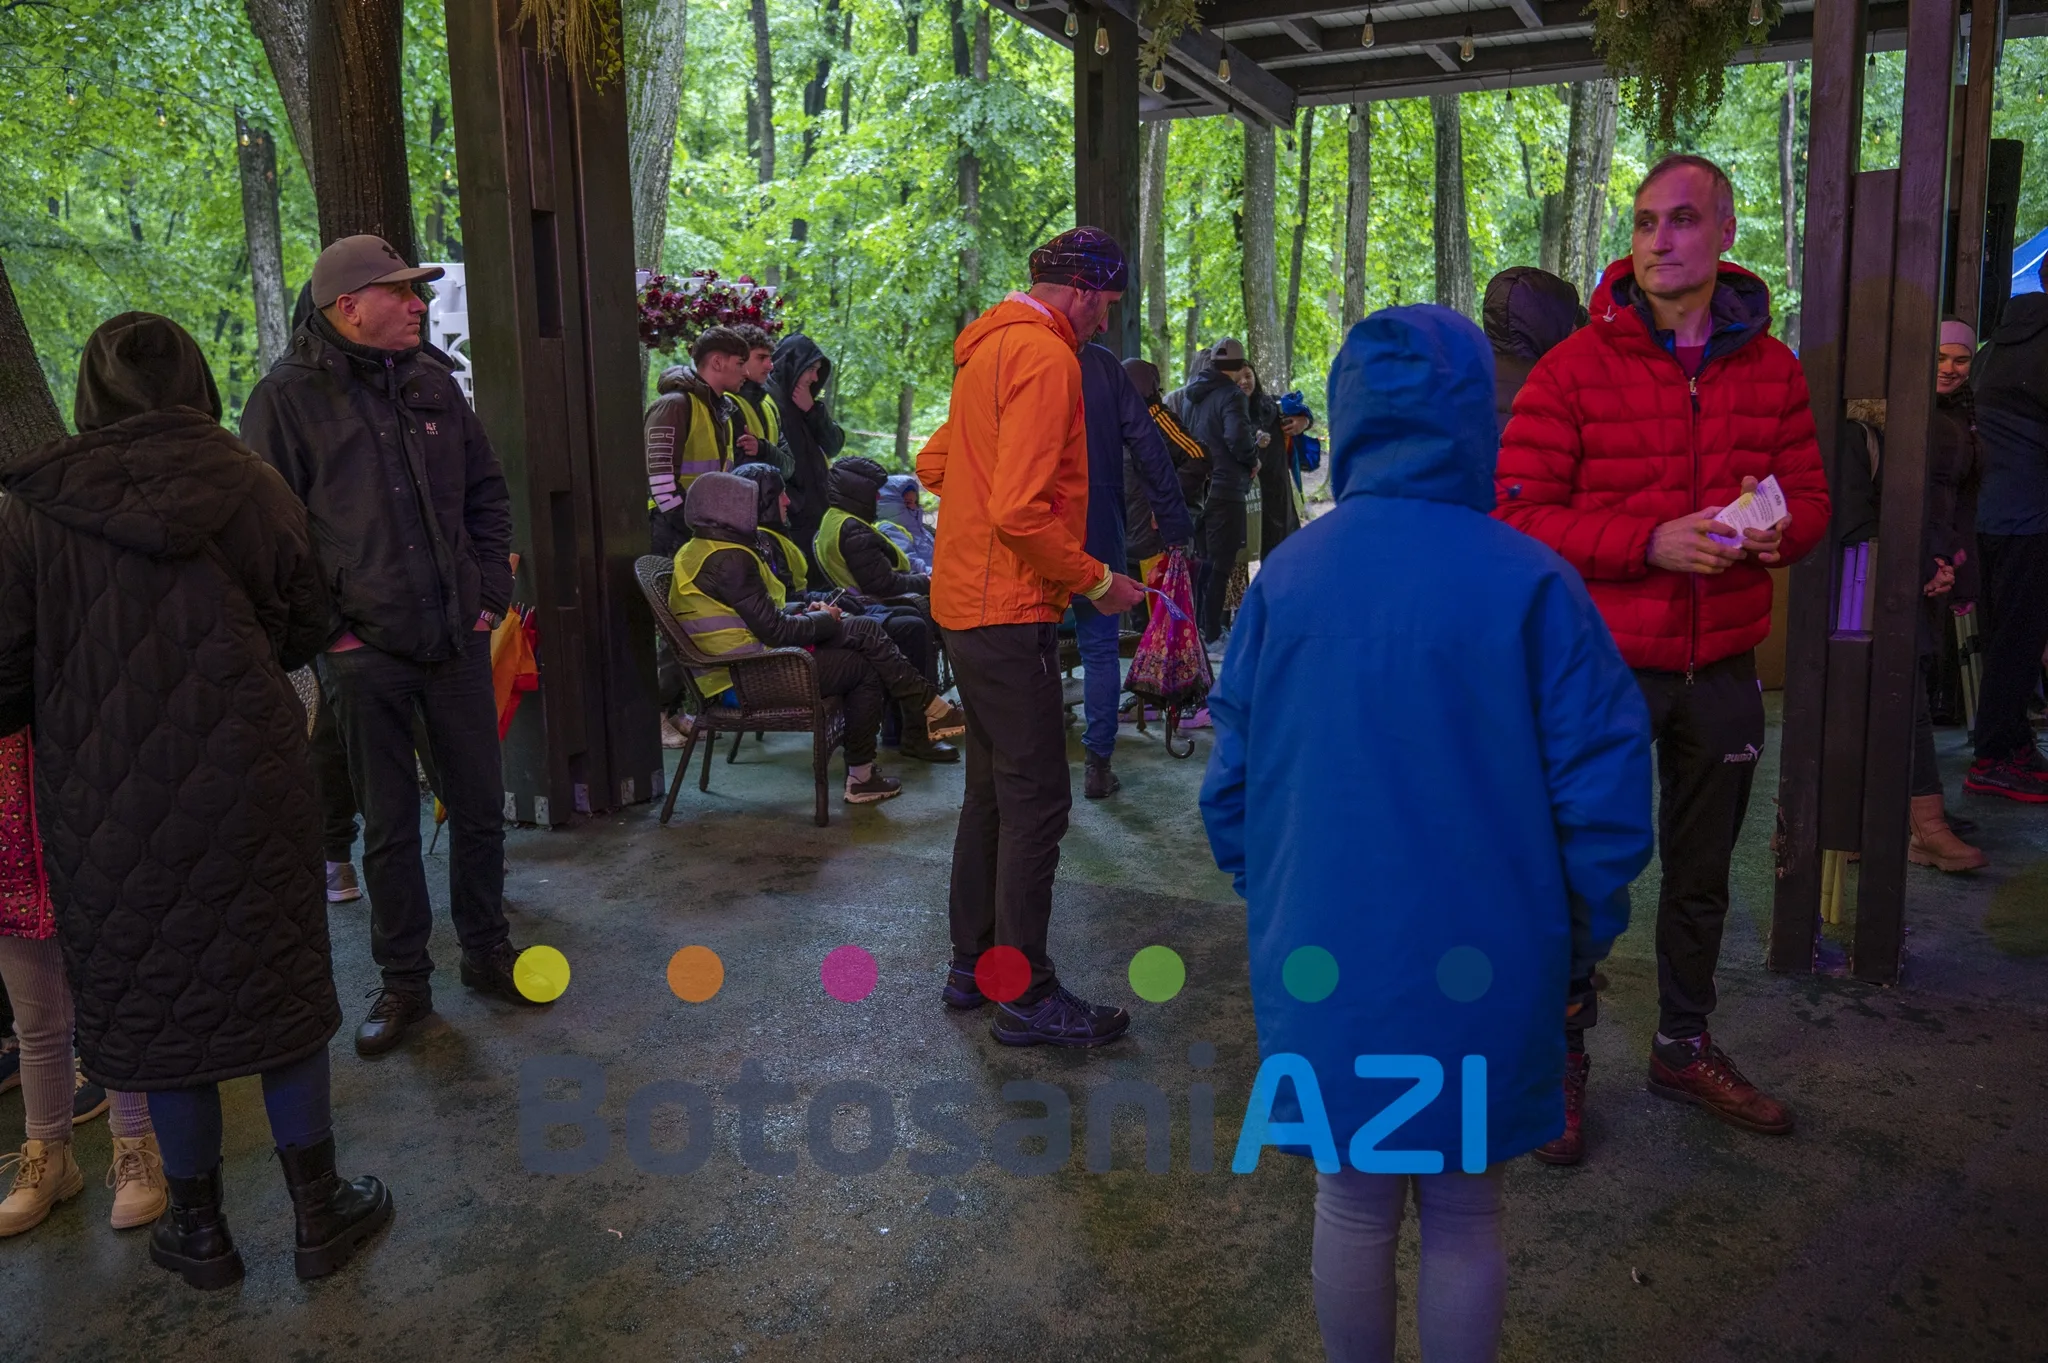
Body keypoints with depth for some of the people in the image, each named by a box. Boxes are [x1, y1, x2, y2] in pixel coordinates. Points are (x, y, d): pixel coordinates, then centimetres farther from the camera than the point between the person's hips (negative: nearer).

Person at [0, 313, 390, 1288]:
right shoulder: (253, 490, -5)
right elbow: (306, 630, 5)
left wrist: (92, 688, 14)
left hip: (107, 805, 0)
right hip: (249, 786, 1)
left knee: (153, 998, 14)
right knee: (277, 983, 12)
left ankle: (198, 1227, 28)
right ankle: (320, 1214, 23)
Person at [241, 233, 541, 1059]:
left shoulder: (432, 383, 8)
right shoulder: (287, 398, -6)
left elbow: (487, 490, 16)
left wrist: (490, 586, 7)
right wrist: (327, 627, -11)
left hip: (457, 641, 4)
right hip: (365, 651, -4)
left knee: (479, 806, 12)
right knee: (390, 826, 7)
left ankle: (486, 951, 30)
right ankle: (404, 982, 22)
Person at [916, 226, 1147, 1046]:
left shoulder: (992, 348, 16)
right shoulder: (1047, 357, -15)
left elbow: (933, 465, 24)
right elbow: (1020, 510, -23)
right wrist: (1097, 580, -14)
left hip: (971, 602, 10)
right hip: (1011, 610, -10)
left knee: (993, 789, 16)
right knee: (1036, 799, -4)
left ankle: (973, 967, 26)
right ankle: (1027, 998, 4)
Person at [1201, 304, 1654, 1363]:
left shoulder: (1286, 578, -4)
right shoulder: (1527, 582, -12)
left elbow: (1231, 779, 2)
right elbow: (1602, 782, -10)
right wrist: (1580, 936, 4)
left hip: (1325, 962, 2)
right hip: (1480, 968, -2)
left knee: (1352, 1206, 18)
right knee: (1464, 1213, 16)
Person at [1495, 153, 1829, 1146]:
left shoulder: (1771, 369, 4)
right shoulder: (1575, 367, -9)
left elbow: (1810, 496, 10)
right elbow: (1520, 512, -13)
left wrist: (1779, 528, -14)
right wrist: (1650, 542, -23)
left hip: (1721, 667, 4)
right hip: (1604, 664, -4)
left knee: (1701, 873, 18)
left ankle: (1684, 1047, 38)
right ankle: (1561, 1062, 23)